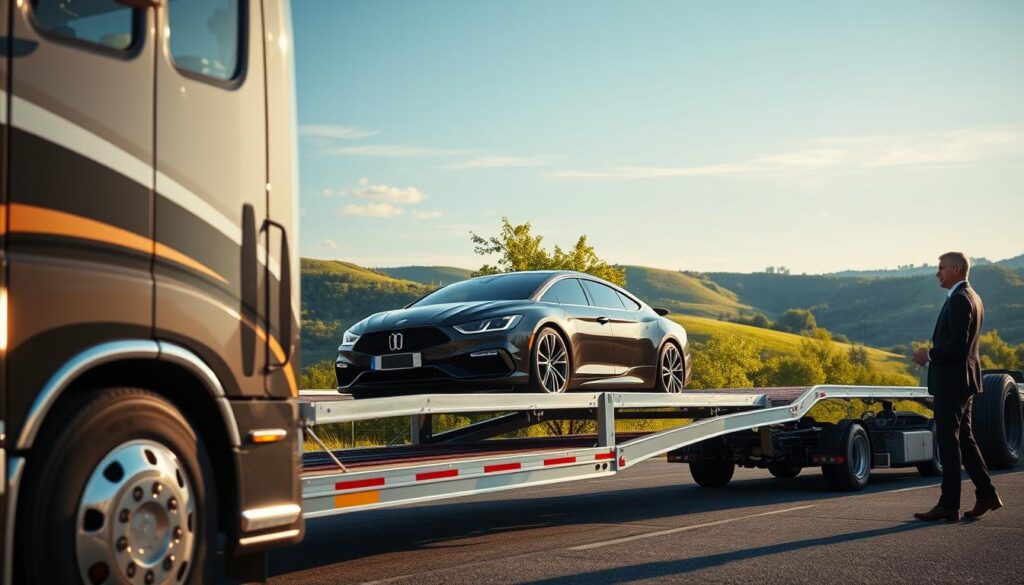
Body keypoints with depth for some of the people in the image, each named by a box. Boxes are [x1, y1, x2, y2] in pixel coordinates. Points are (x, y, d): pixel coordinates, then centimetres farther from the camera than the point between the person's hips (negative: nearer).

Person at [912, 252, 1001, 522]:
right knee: (963, 439, 15)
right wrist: (933, 354, 13)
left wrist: (930, 355, -12)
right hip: (963, 380, 10)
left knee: (949, 443, -5)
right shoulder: (972, 297, 16)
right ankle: (986, 494, 17)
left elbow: (957, 342, -24)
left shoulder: (959, 299, -16)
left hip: (951, 381, -10)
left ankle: (949, 505, 1)